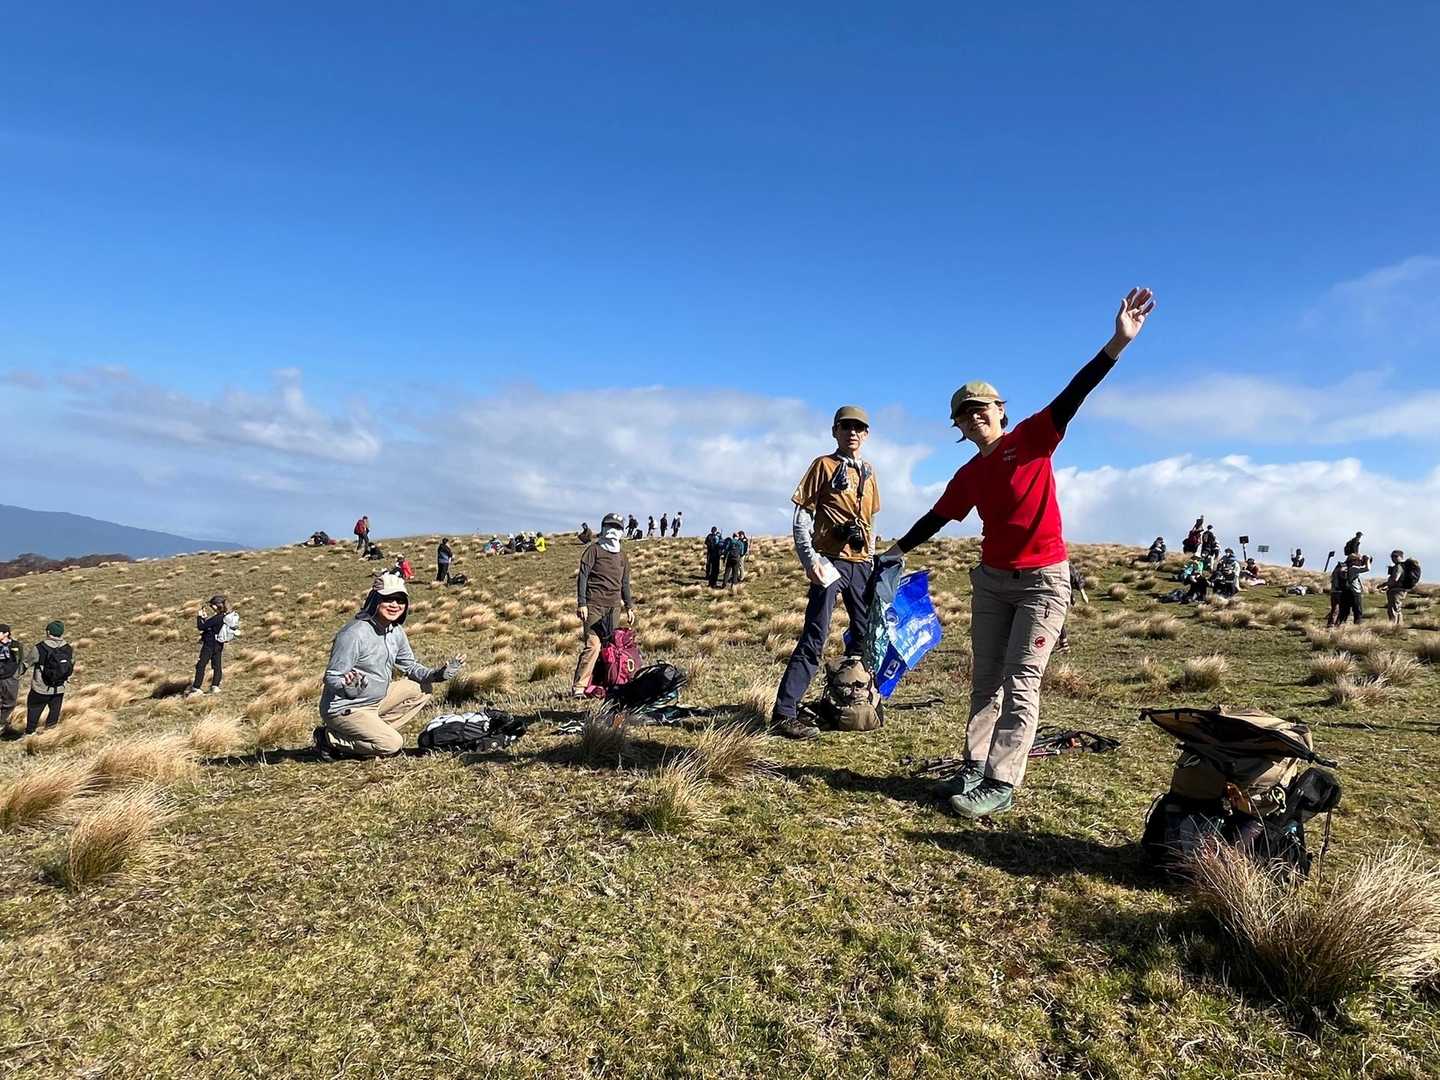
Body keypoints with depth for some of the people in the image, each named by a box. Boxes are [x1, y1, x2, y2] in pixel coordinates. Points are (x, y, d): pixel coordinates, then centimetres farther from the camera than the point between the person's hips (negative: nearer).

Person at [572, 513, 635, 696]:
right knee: (592, 645, -14)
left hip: (613, 606, 6)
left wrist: (629, 607, 20)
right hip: (594, 605, -6)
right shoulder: (593, 550, 2)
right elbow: (582, 577, -4)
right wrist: (581, 604, -11)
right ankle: (578, 686, -14)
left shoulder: (623, 557, 20)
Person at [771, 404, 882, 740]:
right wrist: (810, 560, -16)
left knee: (865, 635, 11)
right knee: (814, 639, -12)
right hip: (831, 561, -7)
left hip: (861, 564, 7)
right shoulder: (824, 465, 0)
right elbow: (801, 519, -5)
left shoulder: (868, 472, 17)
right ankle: (784, 714, -11)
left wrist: (871, 561, 16)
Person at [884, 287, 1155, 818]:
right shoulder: (969, 476, 7)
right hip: (991, 580, 6)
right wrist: (898, 549, 26)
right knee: (985, 680, 9)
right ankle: (975, 769, 17)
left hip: (1043, 580, -6)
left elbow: (1071, 397, -19)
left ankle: (1001, 784, -3)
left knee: (1020, 683, -6)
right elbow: (937, 518, 18)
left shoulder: (1031, 439, -7)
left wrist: (1117, 343, -31)